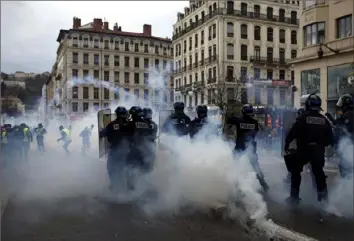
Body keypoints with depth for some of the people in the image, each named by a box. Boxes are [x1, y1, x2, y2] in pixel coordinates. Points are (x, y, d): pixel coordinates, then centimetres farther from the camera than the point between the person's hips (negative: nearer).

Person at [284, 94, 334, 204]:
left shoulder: (303, 117, -8)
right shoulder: (324, 119, 4)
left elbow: (293, 132, -12)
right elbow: (330, 137, 6)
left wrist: (286, 144, -2)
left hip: (304, 149, -3)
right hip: (319, 150, 3)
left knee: (296, 171, 10)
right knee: (319, 172, 16)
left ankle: (294, 196, 10)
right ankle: (323, 197, 15)